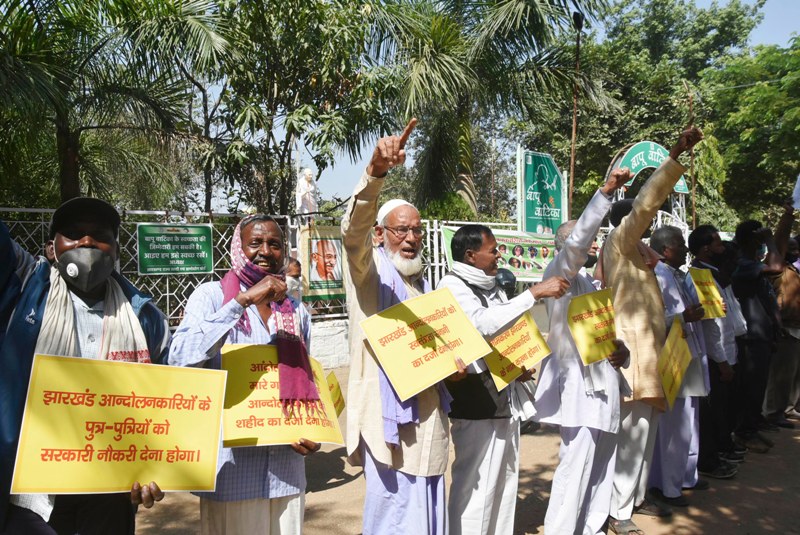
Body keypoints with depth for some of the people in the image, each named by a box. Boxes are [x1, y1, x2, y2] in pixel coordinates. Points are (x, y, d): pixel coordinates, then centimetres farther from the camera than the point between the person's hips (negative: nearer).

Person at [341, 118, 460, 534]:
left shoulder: (421, 281, 16)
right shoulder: (369, 267, -4)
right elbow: (353, 229, -27)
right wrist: (375, 172, -42)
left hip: (426, 411, 7)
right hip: (388, 411, -7)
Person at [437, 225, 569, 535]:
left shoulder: (491, 287, 13)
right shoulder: (452, 287, -13)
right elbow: (485, 325, -29)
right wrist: (534, 293, -27)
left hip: (505, 398, 9)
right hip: (477, 403, -9)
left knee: (505, 480, 17)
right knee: (476, 485, -3)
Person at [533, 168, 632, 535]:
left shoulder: (592, 283, 21)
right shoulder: (560, 273, -5)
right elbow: (577, 239, -25)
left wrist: (622, 350, 2)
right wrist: (607, 191, -30)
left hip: (603, 382, 9)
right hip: (580, 383, -9)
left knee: (602, 467, 14)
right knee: (575, 469, -9)